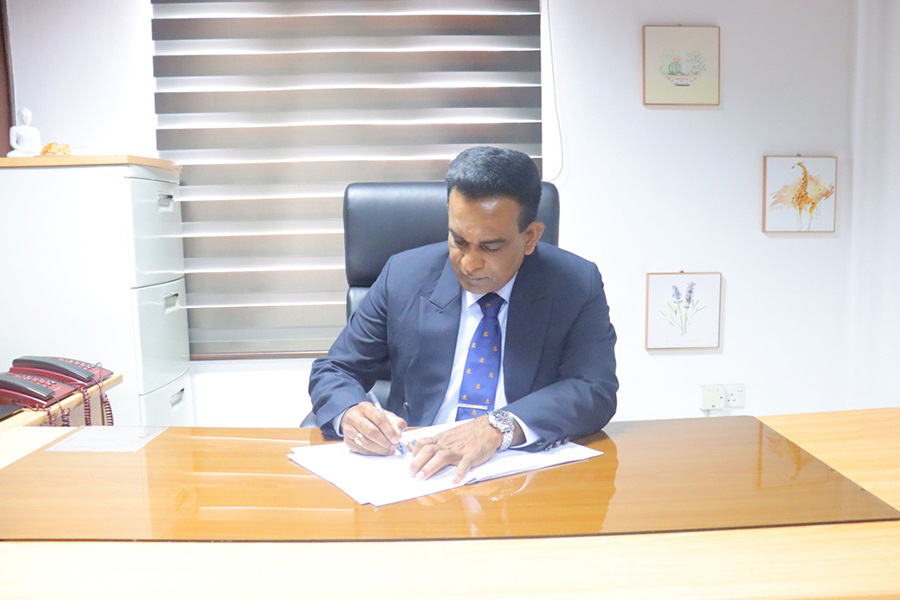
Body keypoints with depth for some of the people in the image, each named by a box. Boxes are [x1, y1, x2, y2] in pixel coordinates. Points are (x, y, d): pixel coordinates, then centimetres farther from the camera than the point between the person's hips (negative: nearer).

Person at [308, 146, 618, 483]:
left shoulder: (577, 285, -4)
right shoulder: (404, 276, -1)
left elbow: (596, 391, -14)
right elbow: (332, 371, 5)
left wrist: (501, 426, -31)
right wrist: (350, 413, -19)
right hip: (416, 472, 2)